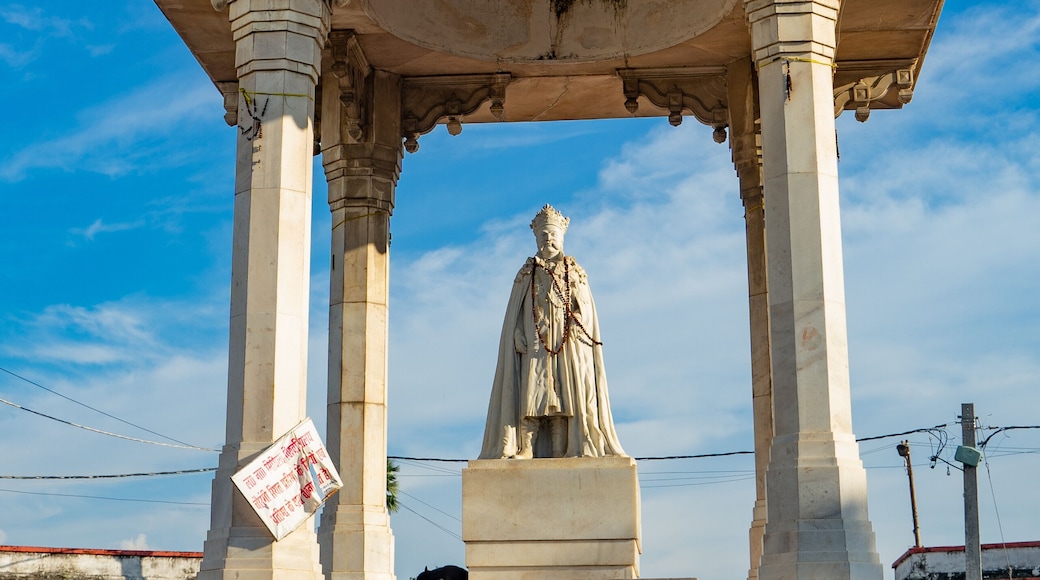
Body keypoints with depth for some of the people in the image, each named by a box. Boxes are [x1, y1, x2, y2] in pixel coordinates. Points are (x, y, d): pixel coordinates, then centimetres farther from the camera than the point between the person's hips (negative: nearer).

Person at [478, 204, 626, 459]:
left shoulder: (574, 272, 13)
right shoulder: (527, 273, 14)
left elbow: (586, 307, 6)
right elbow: (515, 312, 10)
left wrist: (577, 328, -12)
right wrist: (517, 335, -7)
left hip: (569, 343, 0)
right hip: (536, 343, 0)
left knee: (565, 394, -7)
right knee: (531, 393, -11)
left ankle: (560, 452, -10)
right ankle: (525, 449, -18)